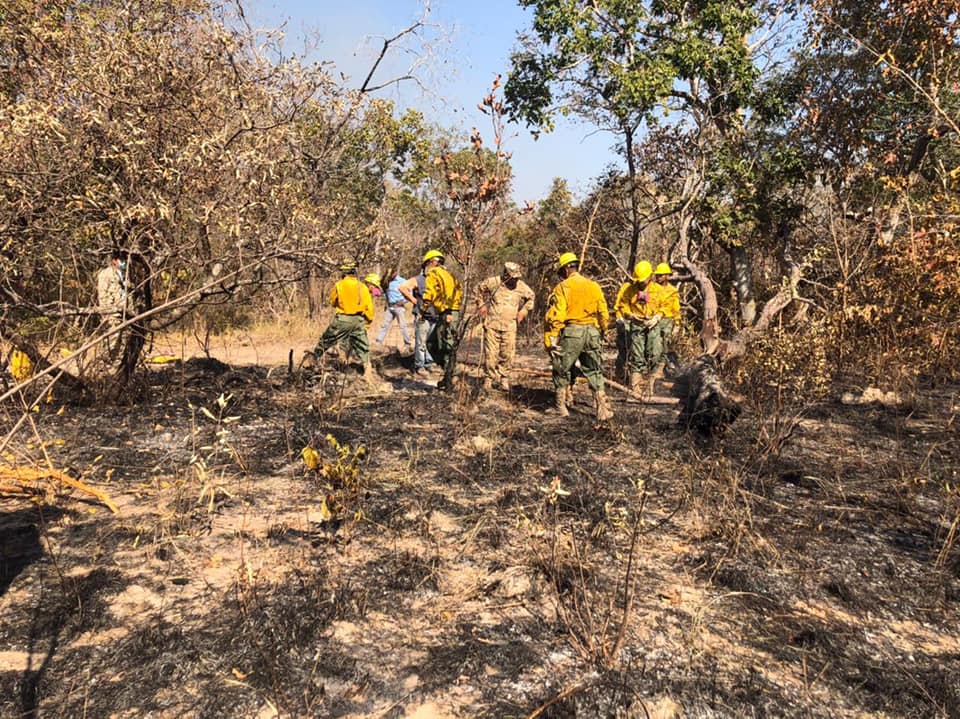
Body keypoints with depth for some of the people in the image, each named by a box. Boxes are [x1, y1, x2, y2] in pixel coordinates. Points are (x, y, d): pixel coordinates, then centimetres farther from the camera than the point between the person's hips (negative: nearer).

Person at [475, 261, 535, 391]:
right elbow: (479, 289, 15)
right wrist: (481, 305, 9)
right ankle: (488, 378, 11)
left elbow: (531, 297, 22)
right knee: (490, 354, -3)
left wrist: (523, 311, 13)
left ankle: (502, 377, 16)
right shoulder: (493, 282, -5)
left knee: (507, 354, -1)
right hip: (492, 324, -2)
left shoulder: (522, 287, 1)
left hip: (510, 326, 2)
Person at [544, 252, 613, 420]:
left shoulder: (563, 287, -5)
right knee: (594, 372, 13)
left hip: (571, 332, -4)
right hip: (592, 332, 4)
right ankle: (603, 409, 7)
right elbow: (604, 316, 10)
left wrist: (550, 340, -10)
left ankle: (561, 407, 20)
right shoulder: (595, 287, 9)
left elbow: (555, 316, -13)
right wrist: (600, 334, 24)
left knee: (561, 370, 13)